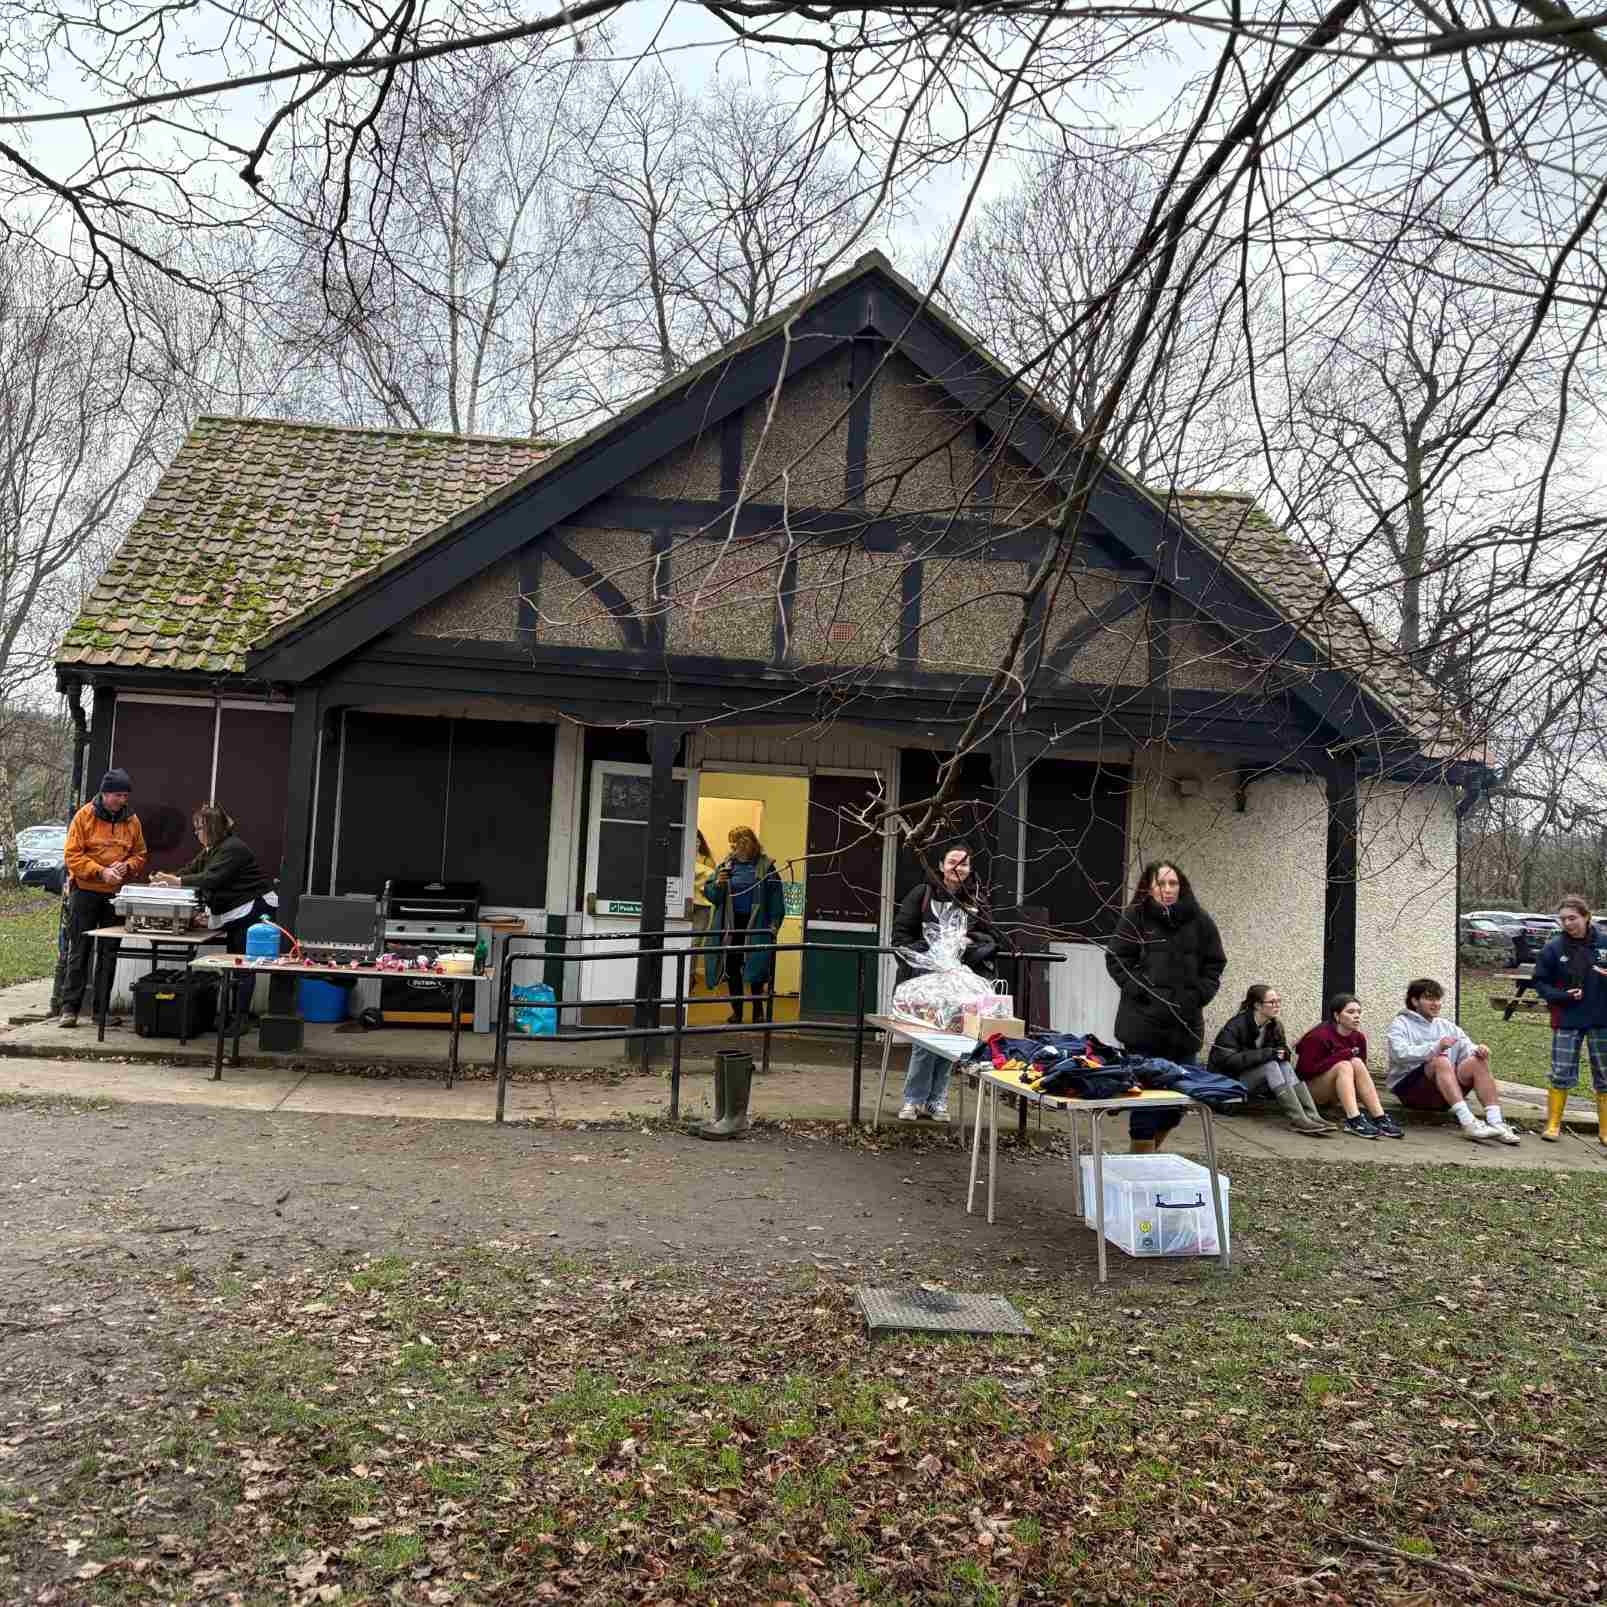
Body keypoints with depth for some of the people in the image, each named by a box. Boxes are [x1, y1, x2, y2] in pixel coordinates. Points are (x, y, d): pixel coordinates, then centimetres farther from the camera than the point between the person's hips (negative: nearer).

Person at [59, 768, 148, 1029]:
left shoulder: (132, 821, 5)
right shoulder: (85, 816, -5)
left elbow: (140, 855, 10)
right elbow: (72, 856, -8)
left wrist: (126, 866, -11)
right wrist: (100, 872, -19)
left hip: (116, 894, 3)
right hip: (85, 892, -3)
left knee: (110, 952, 7)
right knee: (79, 951, 1)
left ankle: (102, 1008, 14)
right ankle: (70, 1006, 7)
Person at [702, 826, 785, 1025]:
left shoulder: (765, 866, -1)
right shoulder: (726, 865, 7)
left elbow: (776, 897, -3)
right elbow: (711, 894, 9)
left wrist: (774, 923, -11)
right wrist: (717, 884, -12)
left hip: (756, 924, -3)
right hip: (731, 923, 3)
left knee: (755, 967, -2)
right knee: (732, 967, 6)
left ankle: (758, 1010, 12)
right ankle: (736, 1010, 17)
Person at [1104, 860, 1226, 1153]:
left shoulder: (1198, 920, 4)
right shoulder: (1134, 918, -4)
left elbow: (1214, 964, 10)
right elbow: (1117, 960, -3)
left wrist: (1198, 995, -3)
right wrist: (1143, 992, -11)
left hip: (1186, 1023, 3)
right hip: (1144, 1022, -3)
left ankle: (1150, 1149, 32)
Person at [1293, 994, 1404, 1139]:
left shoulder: (1359, 1037, 2)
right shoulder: (1319, 1036, -17)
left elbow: (1362, 1071, 5)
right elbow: (1306, 1070, -23)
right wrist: (1344, 1055, -25)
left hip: (1334, 1093, 5)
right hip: (1309, 1087, -5)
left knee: (1357, 1063, -22)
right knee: (1344, 1065, -29)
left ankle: (1380, 1118, -29)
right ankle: (1353, 1121, -43)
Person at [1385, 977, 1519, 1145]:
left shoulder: (1447, 1026, 24)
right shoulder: (1401, 1024, 6)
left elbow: (1467, 1048, 11)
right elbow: (1400, 1054, -14)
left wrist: (1478, 1050, -13)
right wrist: (1435, 1047, -26)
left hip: (1443, 1097, 5)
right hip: (1409, 1088, -5)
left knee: (1477, 1061, -17)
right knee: (1441, 1060, -31)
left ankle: (1496, 1123, -30)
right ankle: (1468, 1123, -43)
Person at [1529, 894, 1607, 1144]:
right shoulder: (1553, 948, -5)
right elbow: (1540, 982, 1)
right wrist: (1562, 996, -14)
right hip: (1567, 1021, -1)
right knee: (1561, 1076, -1)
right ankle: (1553, 1125, 10)